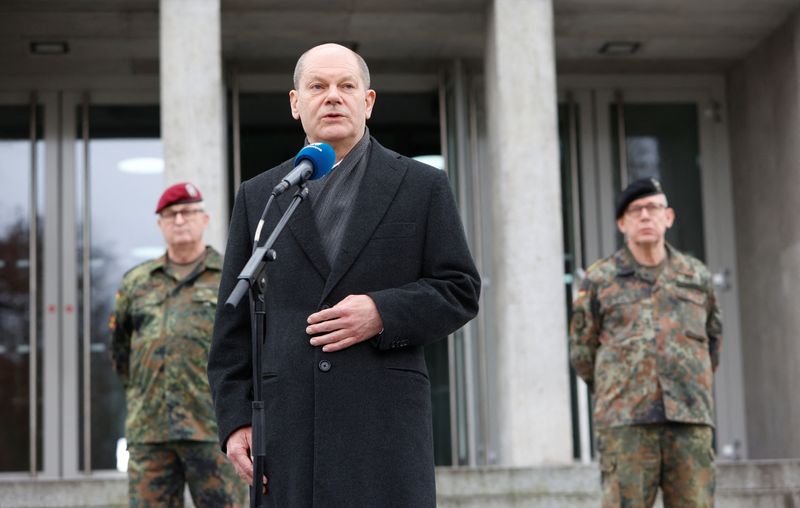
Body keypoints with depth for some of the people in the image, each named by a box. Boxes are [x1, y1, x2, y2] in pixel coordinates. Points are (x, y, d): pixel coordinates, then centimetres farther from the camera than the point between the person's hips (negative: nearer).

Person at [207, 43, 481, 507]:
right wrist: (236, 419, 4)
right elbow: (235, 321, 12)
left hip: (386, 422, -1)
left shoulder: (422, 186, 10)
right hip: (287, 427, 2)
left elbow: (460, 291, 6)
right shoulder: (258, 196, 14)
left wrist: (383, 314, -11)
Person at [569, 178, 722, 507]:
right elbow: (582, 350, 14)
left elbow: (712, 338, 27)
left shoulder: (697, 276, 14)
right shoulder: (599, 280, 7)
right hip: (625, 422, -2)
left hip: (690, 419, 2)